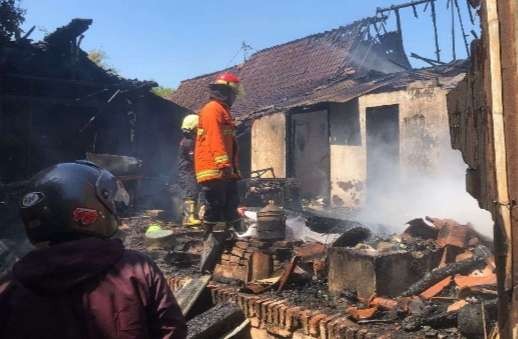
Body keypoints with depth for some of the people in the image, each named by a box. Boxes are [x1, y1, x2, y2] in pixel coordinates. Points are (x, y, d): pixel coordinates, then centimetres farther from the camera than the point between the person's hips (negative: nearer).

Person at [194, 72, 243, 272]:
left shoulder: (223, 111, 25)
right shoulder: (213, 109, -7)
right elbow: (214, 138, -20)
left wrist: (233, 168, 26)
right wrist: (224, 164, -28)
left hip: (224, 173, 10)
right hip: (215, 171, -10)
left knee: (230, 213, 12)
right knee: (215, 214, -8)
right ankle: (207, 264, -2)